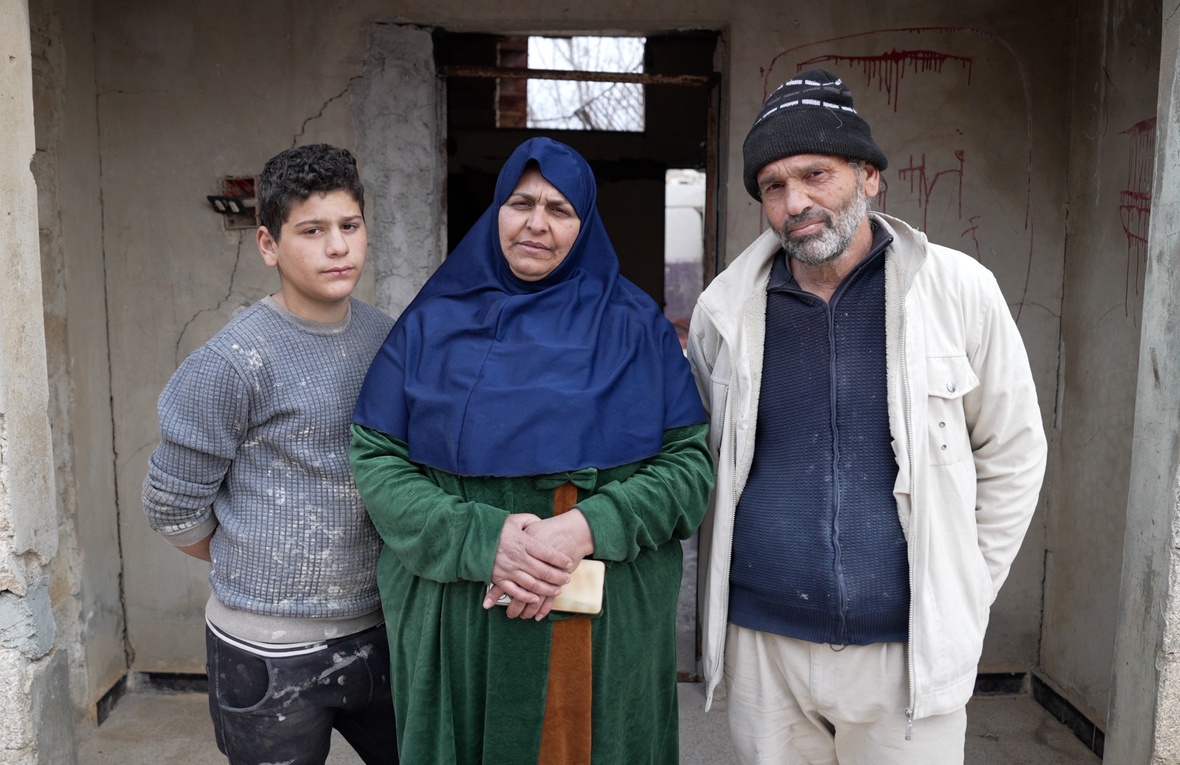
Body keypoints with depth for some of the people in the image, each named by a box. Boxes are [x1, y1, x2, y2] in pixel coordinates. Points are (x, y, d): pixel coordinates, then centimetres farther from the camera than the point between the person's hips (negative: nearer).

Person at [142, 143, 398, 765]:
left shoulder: (385, 337, 1)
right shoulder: (233, 363, -16)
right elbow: (173, 509, -8)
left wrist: (364, 568, 6)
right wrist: (262, 571, 3)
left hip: (378, 628, 5)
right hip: (270, 650, -5)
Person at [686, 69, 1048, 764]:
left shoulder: (959, 291, -6)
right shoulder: (725, 308, -2)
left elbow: (1013, 453, 2)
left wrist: (962, 596, 2)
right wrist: (725, 586, 8)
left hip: (908, 649, -1)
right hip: (760, 643, 2)